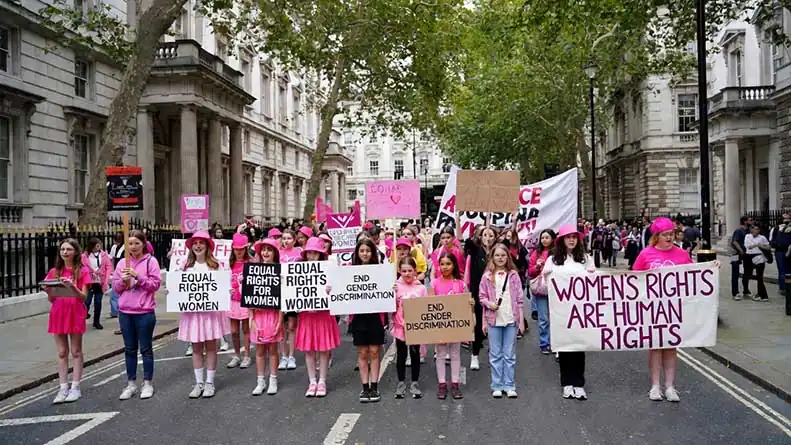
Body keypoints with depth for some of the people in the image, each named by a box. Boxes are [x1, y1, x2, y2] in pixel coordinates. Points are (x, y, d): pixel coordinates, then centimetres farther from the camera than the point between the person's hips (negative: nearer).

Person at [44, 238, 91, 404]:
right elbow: (51, 299, 9)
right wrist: (48, 292, -13)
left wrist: (73, 287, -24)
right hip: (58, 314, 3)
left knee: (76, 352, 4)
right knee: (62, 353, 6)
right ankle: (63, 388, 10)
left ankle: (75, 388, 9)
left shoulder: (82, 271, -2)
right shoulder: (54, 272, 8)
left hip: (75, 314, -3)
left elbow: (83, 296, -7)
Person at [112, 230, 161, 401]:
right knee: (129, 349, 11)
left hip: (145, 312, -4)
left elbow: (156, 284, -10)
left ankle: (148, 383, 15)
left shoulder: (151, 261, -4)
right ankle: (131, 384, 20)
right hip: (125, 312, 4)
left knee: (146, 348, 5)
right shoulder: (122, 263, 8)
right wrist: (123, 280, -11)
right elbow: (115, 287, 9)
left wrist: (138, 276, -18)